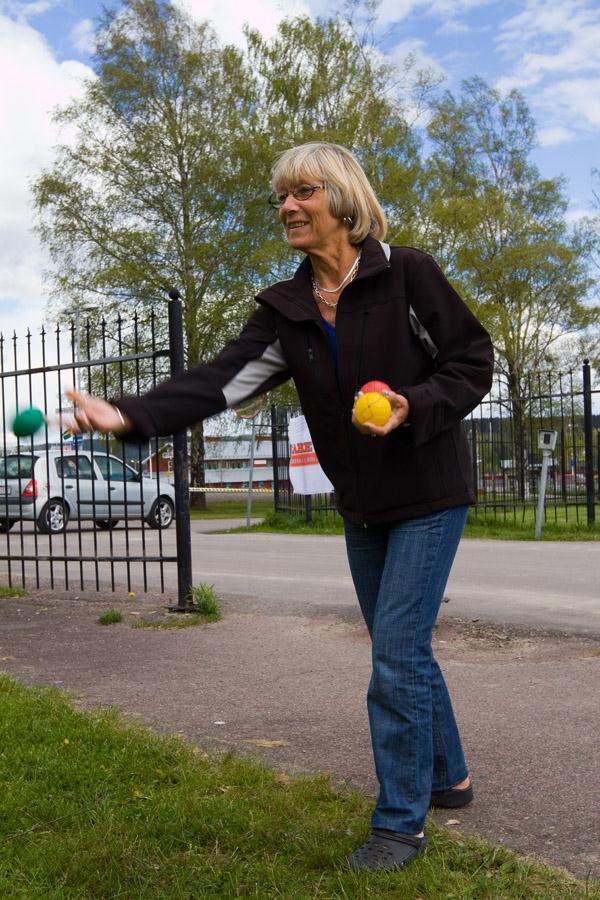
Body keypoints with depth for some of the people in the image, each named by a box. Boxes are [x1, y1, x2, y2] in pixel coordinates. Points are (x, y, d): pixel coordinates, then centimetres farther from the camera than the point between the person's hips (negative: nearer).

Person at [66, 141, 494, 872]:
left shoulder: (406, 273, -14)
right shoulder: (284, 310, 0)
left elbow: (473, 364, -9)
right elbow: (220, 381, -13)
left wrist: (412, 407, -27)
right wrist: (130, 415, -28)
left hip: (428, 496, -6)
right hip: (361, 508, 6)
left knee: (397, 655, -7)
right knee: (403, 650, 16)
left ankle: (401, 823, 9)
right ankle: (448, 777, 36)